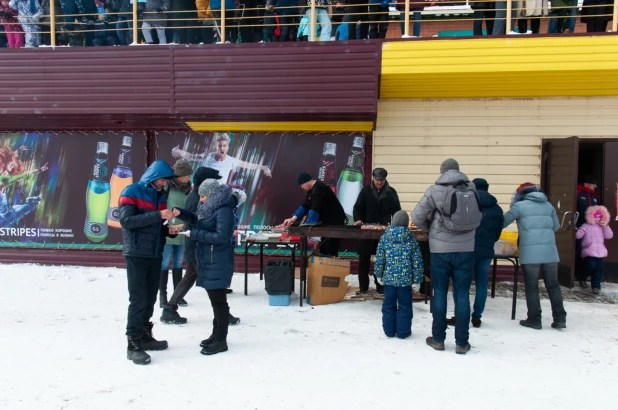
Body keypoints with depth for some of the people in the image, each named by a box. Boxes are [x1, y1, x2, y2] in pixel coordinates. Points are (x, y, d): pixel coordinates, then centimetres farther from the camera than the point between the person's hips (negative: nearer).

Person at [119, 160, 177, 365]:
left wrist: (169, 230, -2)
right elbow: (126, 220, -21)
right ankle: (133, 344, 1)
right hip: (136, 254, -7)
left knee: (150, 299, 11)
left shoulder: (161, 196, 13)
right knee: (138, 300, -6)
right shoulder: (131, 192, -7)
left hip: (155, 255, 7)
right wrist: (158, 215, -25)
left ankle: (145, 336, 24)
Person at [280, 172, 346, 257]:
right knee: (323, 250, 12)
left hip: (334, 222, -11)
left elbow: (315, 210, -29)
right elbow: (305, 206, 10)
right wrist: (294, 218, -4)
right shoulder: (312, 190, 12)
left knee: (330, 252, -12)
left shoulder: (319, 189, -21)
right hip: (327, 221, 11)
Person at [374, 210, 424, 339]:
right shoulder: (411, 239, -4)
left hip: (389, 278, 1)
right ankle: (403, 331, 14)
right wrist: (417, 277, 5)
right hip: (405, 279, -1)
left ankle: (389, 330, 18)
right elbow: (417, 261, -3)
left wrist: (379, 274, 12)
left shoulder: (385, 237, -1)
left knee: (388, 304, 12)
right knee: (404, 306, 9)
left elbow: (379, 259, 1)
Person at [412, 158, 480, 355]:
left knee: (440, 294, 9)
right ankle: (462, 343, 12)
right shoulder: (472, 188, 3)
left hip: (441, 249, -2)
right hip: (465, 249, 2)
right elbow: (477, 217, 7)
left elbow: (417, 216, -5)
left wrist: (430, 228, 14)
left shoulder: (435, 190, -6)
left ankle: (438, 339, 17)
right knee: (462, 295, 7)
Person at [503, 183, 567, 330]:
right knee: (553, 286, 12)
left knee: (532, 287, 5)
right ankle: (560, 318, 13)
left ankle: (534, 319, 8)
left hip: (530, 253, -4)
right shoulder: (548, 205, 14)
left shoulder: (520, 206, -1)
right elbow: (556, 226, 20)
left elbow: (502, 222, -2)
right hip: (550, 252, 4)